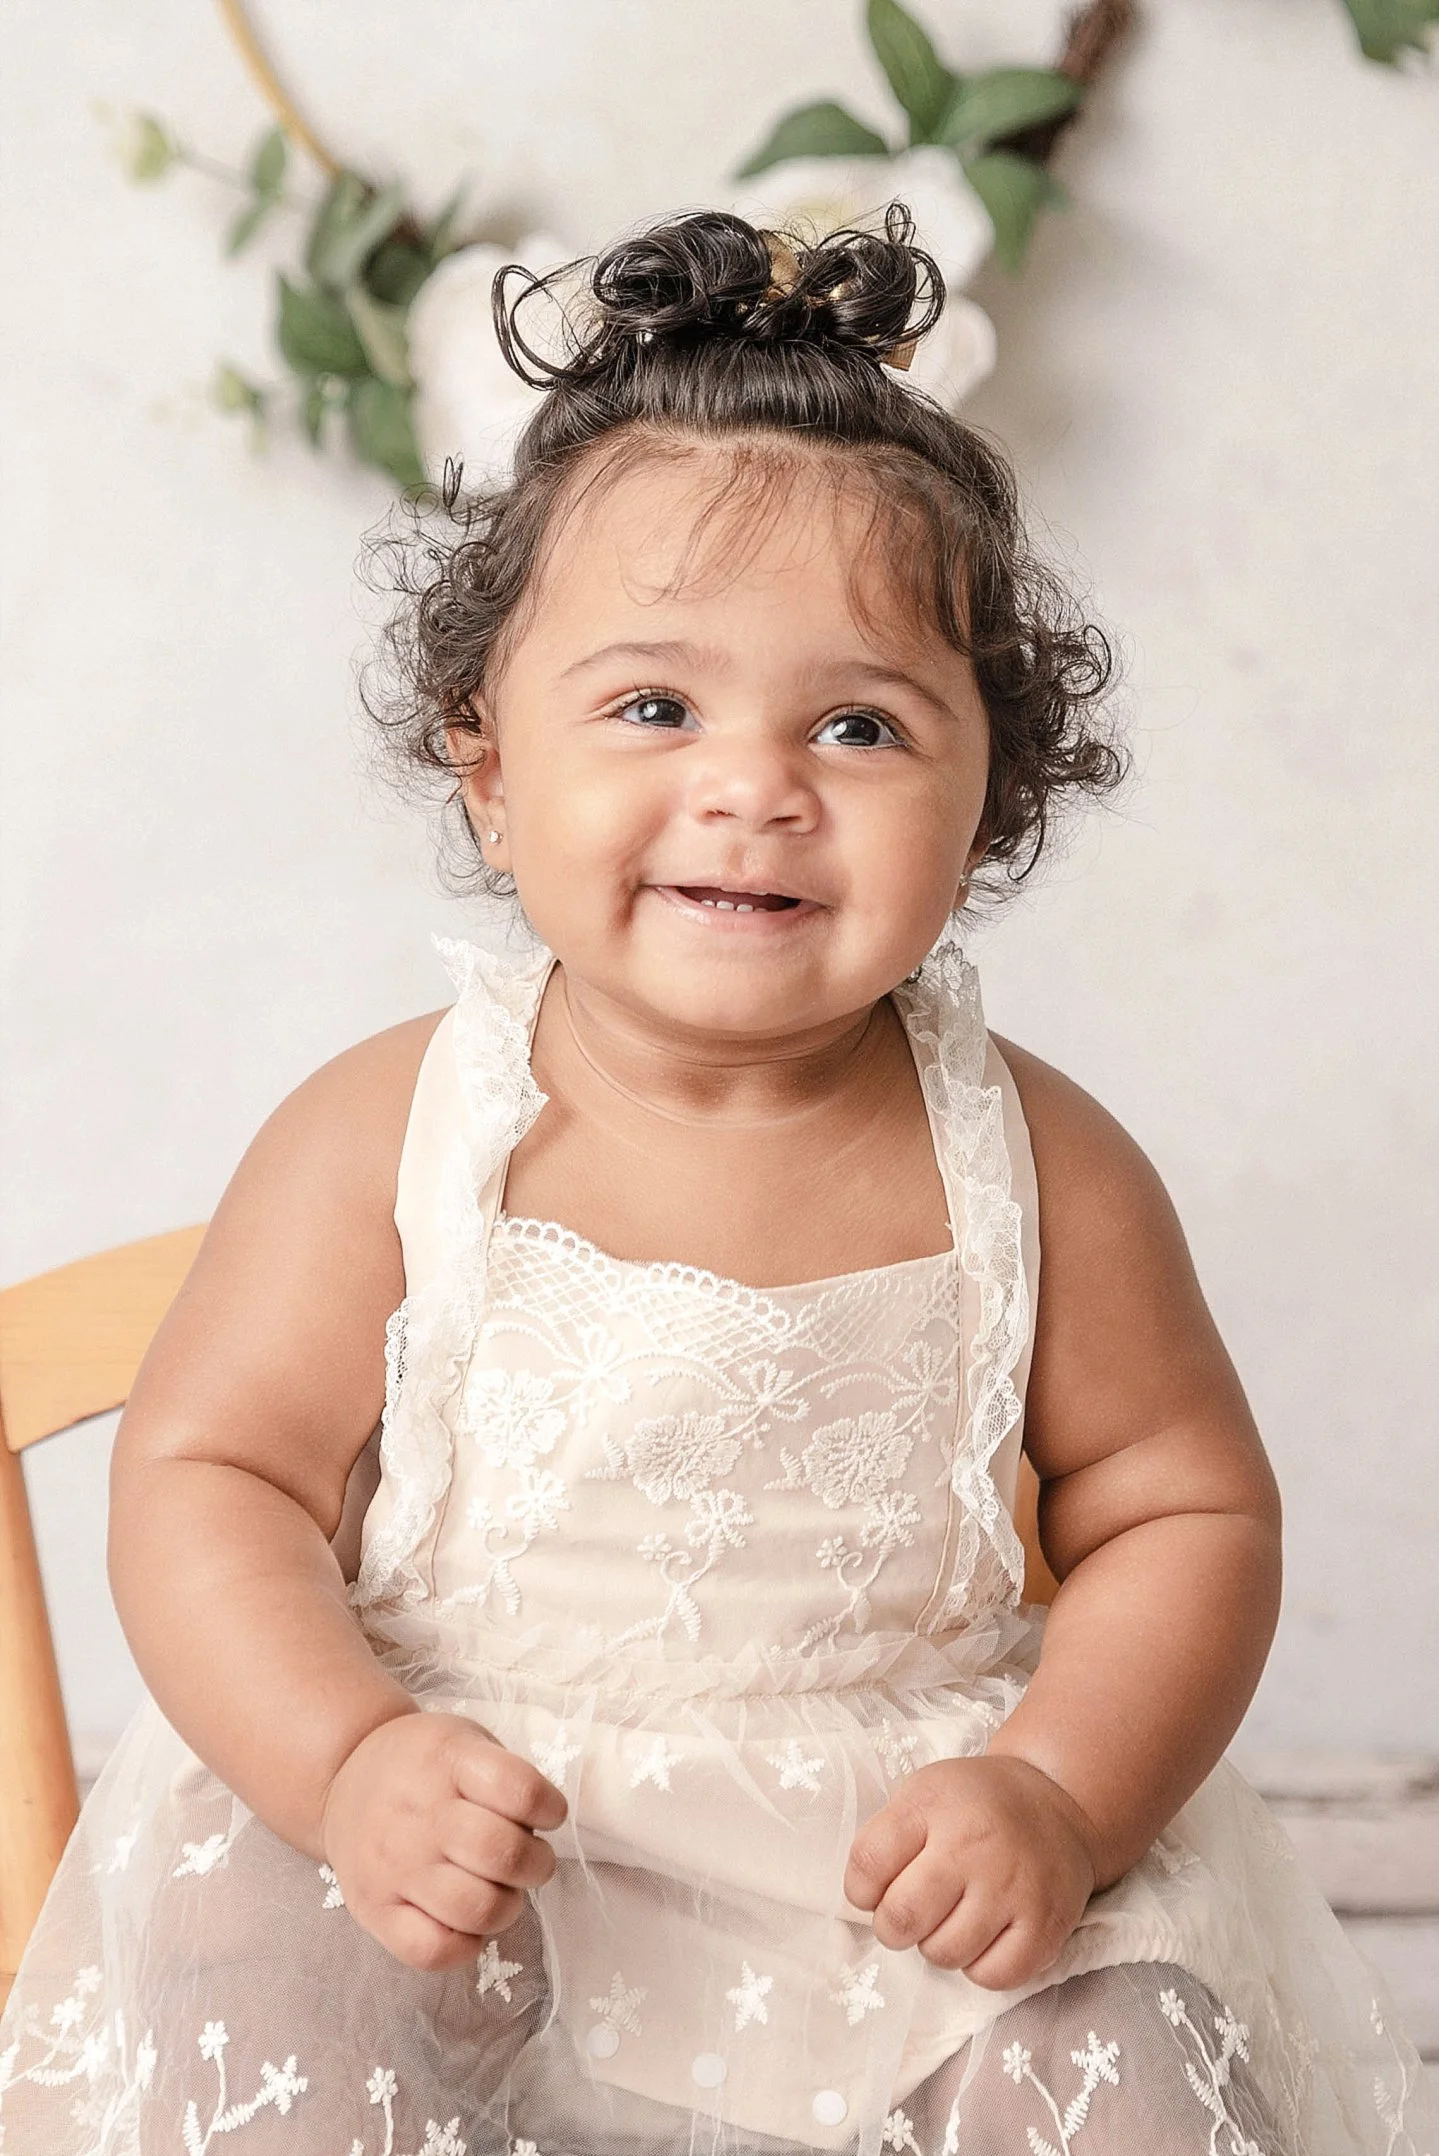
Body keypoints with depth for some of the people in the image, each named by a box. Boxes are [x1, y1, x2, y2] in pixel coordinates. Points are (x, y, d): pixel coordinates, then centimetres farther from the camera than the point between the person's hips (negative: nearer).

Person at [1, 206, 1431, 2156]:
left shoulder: (1033, 1167, -4)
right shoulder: (389, 1137, -8)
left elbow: (1186, 1510, 2)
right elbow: (207, 1478, -5)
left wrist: (1062, 1800, -15)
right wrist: (346, 1759, -23)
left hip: (904, 1858, 0)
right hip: (462, 1838, 0)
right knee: (251, 1997, -24)